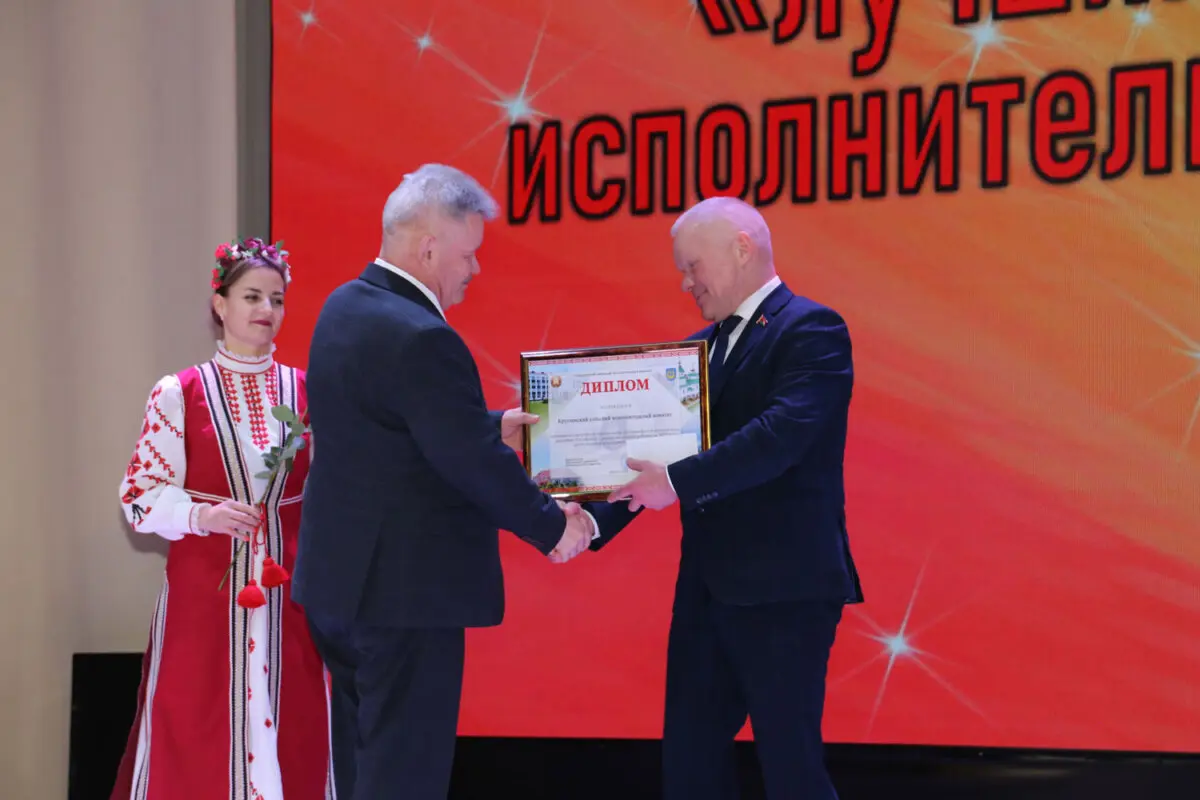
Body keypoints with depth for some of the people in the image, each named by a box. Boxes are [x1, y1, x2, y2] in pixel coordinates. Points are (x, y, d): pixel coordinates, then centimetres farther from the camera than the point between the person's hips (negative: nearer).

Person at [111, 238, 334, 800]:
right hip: (205, 591, -2)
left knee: (291, 738, 1)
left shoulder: (306, 392, 7)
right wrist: (203, 515, -17)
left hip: (286, 594, 2)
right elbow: (140, 496, -1)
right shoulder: (178, 394, 0)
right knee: (198, 739, -2)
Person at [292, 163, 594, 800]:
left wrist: (494, 426, 20)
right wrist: (553, 526, -8)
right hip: (407, 593, -10)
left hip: (338, 583, 10)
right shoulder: (420, 339, -23)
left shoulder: (345, 307, 7)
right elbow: (475, 463, -21)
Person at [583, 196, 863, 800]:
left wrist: (678, 481, -28)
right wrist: (594, 521, -5)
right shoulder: (701, 347, 16)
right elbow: (655, 455, 11)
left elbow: (782, 434, -23)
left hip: (784, 590, -8)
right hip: (706, 589, 8)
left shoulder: (811, 331, -8)